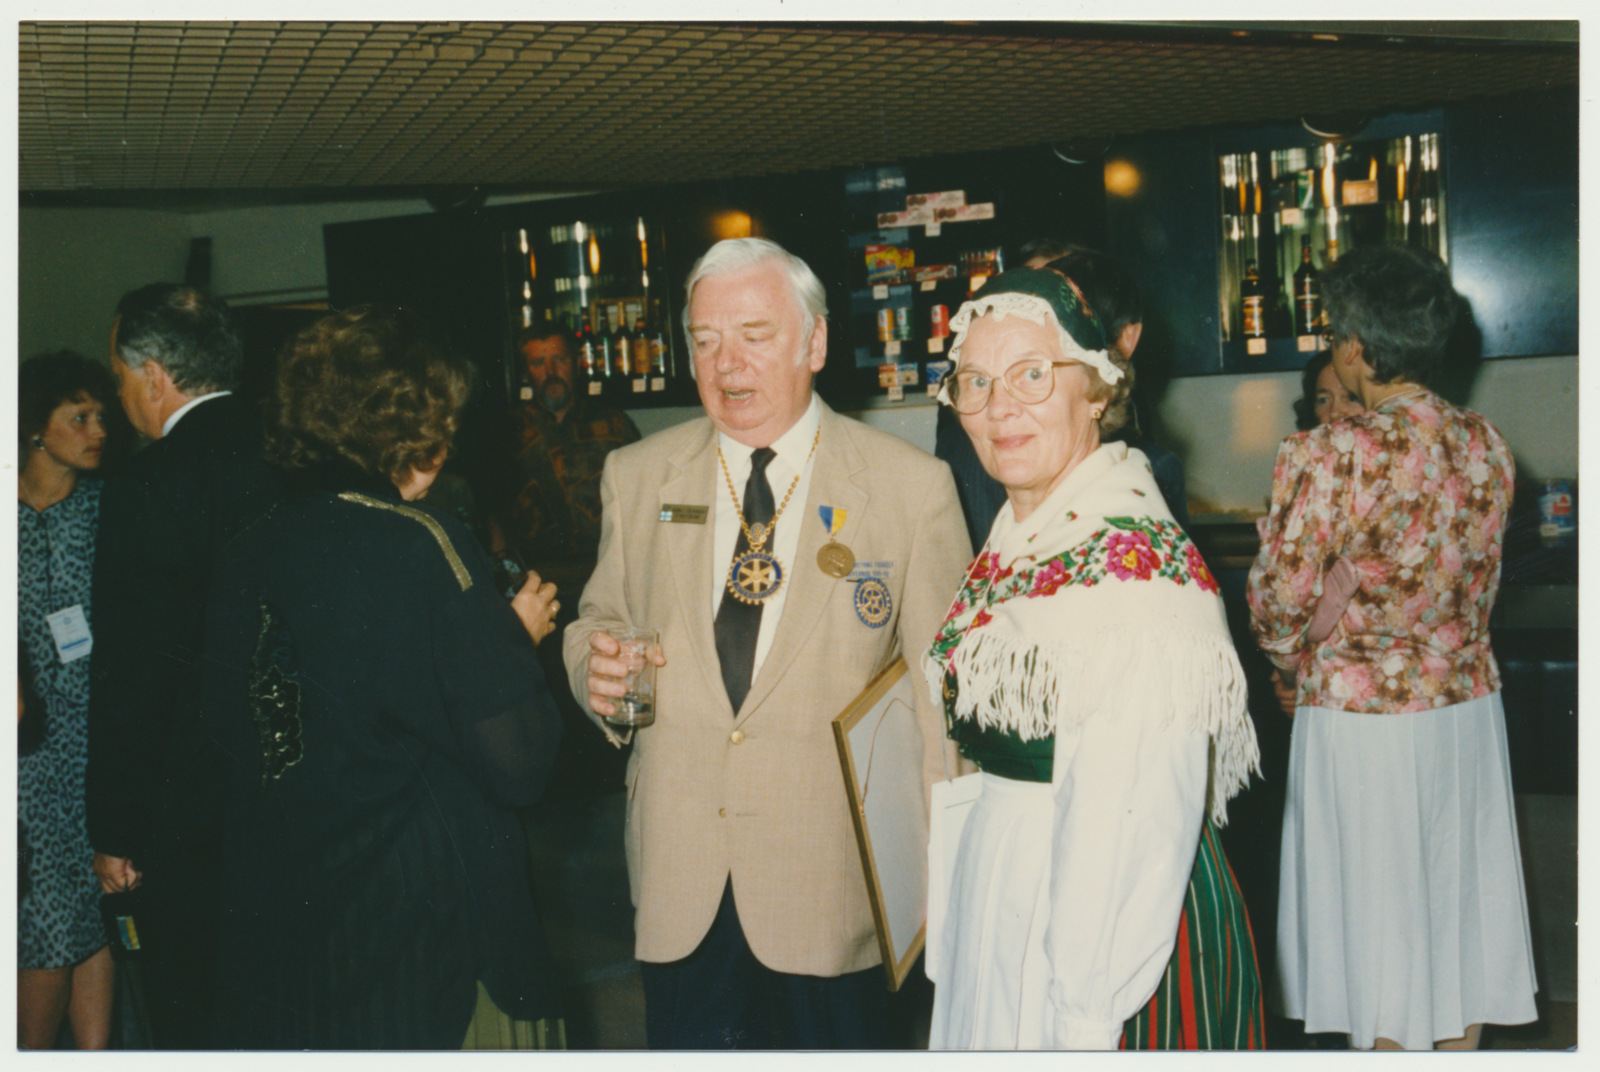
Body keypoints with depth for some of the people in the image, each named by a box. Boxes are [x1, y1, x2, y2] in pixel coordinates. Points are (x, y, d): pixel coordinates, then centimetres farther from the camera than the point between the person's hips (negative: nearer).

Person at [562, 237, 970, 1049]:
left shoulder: (912, 487, -3)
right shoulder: (635, 477, 6)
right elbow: (600, 620, 15)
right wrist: (594, 667, -9)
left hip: (838, 881, -2)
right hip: (678, 877, 3)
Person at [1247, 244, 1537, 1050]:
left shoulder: (1327, 456, -21)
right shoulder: (1486, 444, -1)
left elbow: (1281, 599, -15)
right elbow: (1476, 580, 9)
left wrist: (1297, 664, 5)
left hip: (1361, 708, -6)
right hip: (1468, 702, 6)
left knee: (1377, 906, 9)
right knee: (1458, 894, 18)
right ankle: (1459, 1035, 32)